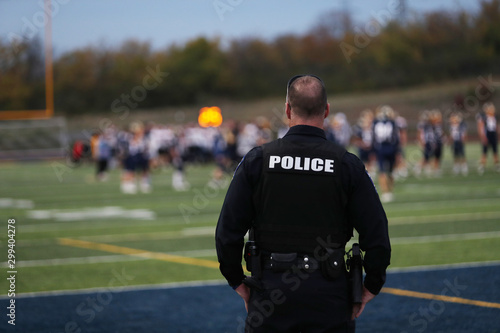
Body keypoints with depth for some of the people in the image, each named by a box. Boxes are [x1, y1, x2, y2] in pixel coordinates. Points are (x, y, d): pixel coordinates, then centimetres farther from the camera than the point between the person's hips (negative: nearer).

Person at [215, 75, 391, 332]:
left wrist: (237, 281, 9)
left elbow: (227, 232, -3)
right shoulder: (347, 164, -3)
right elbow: (377, 236, -6)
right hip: (329, 295, 0)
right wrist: (371, 287, 7)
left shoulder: (257, 160, -2)